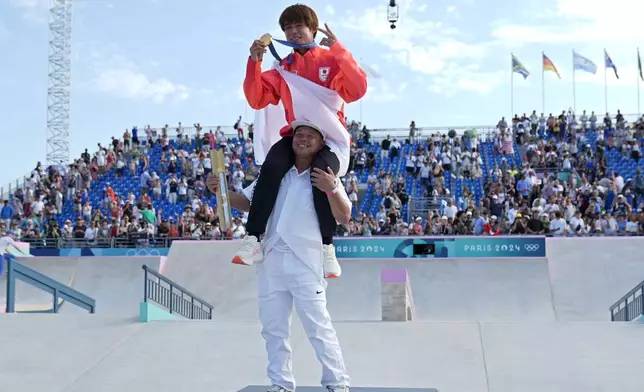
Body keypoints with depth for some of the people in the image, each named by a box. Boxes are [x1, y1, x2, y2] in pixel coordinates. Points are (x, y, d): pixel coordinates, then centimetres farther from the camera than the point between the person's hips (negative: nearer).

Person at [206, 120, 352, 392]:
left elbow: (344, 218, -7)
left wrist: (331, 189, -23)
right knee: (273, 327, 9)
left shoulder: (326, 177, 1)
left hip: (305, 260, -5)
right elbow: (248, 203, 19)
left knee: (318, 325, -7)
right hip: (271, 259, 5)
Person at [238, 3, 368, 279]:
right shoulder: (283, 68, 15)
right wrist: (254, 63, -7)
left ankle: (327, 246, -24)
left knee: (322, 173, -36)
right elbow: (257, 100, 5)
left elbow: (358, 91, -10)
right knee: (272, 166, -32)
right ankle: (253, 240, -31)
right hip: (295, 136, 2)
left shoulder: (332, 61, 7)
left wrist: (339, 51, -17)